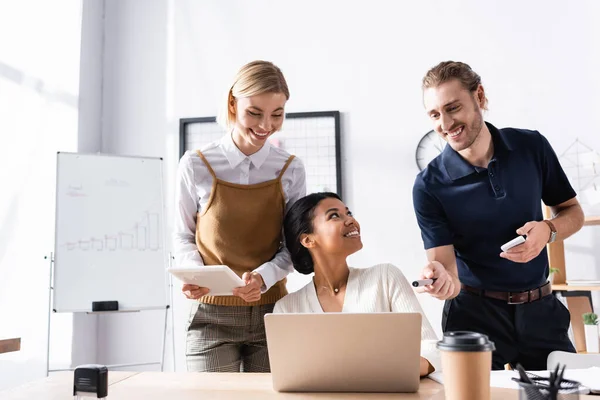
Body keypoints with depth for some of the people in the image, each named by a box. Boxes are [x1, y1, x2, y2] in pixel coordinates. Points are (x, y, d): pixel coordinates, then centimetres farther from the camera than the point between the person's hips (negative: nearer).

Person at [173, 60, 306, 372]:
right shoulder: (196, 166, -5)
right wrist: (194, 272, -15)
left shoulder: (290, 170, -1)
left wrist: (263, 276, -16)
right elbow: (183, 236, 5)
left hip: (271, 313, 2)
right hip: (212, 315, -1)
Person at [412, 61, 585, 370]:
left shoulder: (532, 147, -5)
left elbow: (573, 212, 6)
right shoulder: (429, 186, -14)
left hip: (540, 307, 3)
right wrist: (442, 279, -41)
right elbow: (443, 262, -17)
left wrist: (548, 230, -16)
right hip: (475, 313, -3)